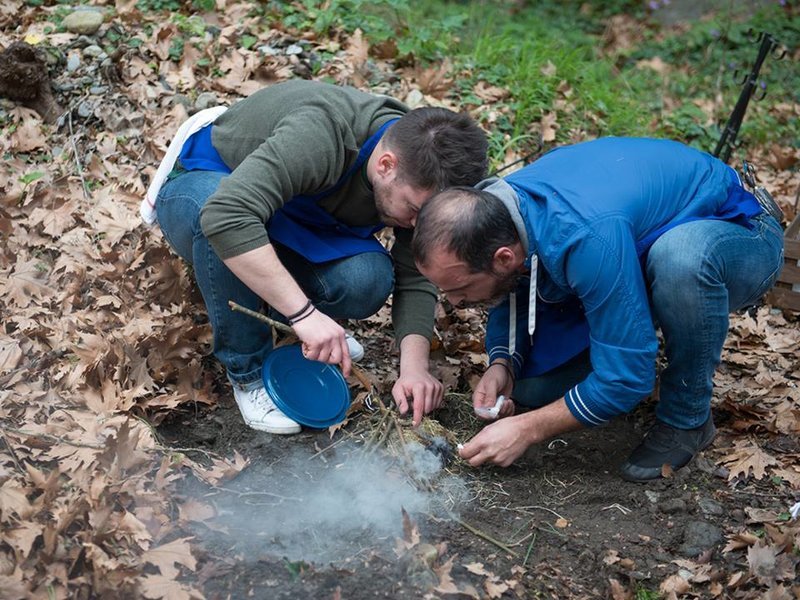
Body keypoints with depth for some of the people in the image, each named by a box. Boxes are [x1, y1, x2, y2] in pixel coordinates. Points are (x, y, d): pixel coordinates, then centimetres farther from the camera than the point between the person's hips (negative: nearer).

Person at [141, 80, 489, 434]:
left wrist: (414, 366, -27)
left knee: (367, 279, -27)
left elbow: (416, 279, -11)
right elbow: (225, 214, -50)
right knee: (228, 229, -42)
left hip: (289, 220, 5)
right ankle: (248, 372, -19)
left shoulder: (420, 177, -17)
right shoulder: (320, 135, -39)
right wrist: (304, 312, -51)